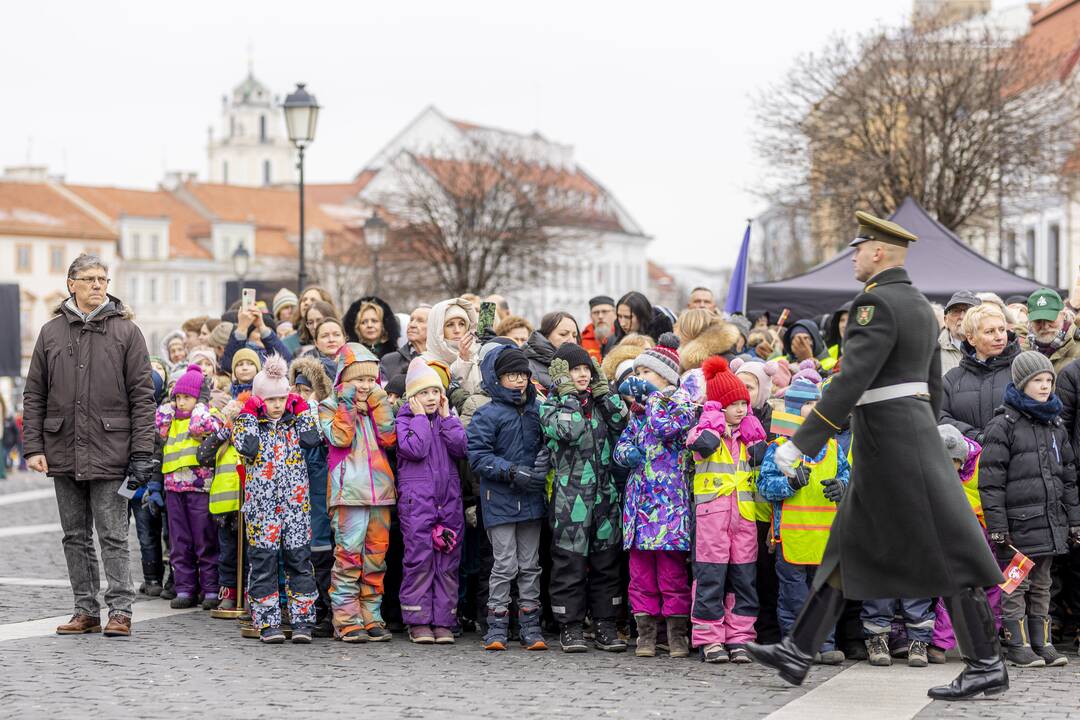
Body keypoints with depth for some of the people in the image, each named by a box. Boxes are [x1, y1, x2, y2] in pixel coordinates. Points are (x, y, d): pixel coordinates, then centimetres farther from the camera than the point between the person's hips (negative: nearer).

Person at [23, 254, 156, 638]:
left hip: (109, 452, -4)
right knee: (75, 537, 9)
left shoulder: (126, 331, 1)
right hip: (63, 454, 4)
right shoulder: (51, 332, 9)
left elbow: (142, 396, -2)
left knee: (113, 536, -3)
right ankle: (86, 611, 15)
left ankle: (120, 609, 1)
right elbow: (34, 395, 10)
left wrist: (142, 452, -8)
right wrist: (33, 447, 1)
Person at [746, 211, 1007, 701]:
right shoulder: (919, 306, 15)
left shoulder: (876, 303, -16)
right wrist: (924, 449, 27)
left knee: (944, 554, -5)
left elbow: (850, 382, -23)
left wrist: (800, 444, -22)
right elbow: (933, 388, 19)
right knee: (848, 549, 11)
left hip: (888, 437, -10)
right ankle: (797, 653, 16)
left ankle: (987, 667, 0)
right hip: (916, 431, 10)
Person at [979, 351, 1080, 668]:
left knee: (1041, 585, 13)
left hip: (1051, 520, 6)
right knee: (1016, 585, 0)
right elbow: (991, 479, -10)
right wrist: (997, 525, -14)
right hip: (1018, 521, -6)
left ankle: (1042, 642, 19)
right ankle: (1018, 644, 6)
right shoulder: (1002, 425, -7)